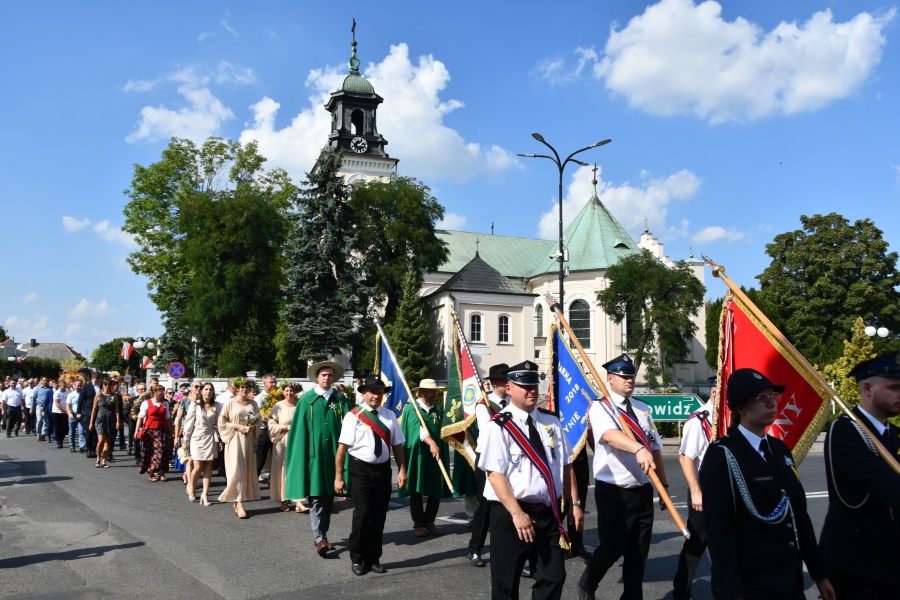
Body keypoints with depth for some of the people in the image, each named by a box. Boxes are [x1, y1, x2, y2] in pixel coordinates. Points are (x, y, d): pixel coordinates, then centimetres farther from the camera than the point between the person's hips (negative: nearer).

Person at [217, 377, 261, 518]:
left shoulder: (253, 404, 8)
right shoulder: (230, 403, -3)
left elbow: (259, 421, 14)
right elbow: (222, 422, -3)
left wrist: (253, 427, -6)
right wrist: (237, 426, -14)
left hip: (249, 440, 4)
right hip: (235, 440, -4)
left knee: (248, 470, 5)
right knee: (237, 470, -9)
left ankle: (238, 502, 16)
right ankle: (239, 503, -9)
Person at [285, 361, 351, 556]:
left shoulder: (341, 400, 5)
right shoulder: (306, 400, 0)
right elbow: (300, 430, -1)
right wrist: (301, 456, -6)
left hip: (333, 455, 3)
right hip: (314, 454, -3)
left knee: (328, 498, 11)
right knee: (316, 498, -3)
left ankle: (321, 536, 23)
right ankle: (320, 539, -1)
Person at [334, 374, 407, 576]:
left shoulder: (389, 415, 5)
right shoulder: (353, 415, -7)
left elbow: (397, 446, 7)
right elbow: (342, 448, -9)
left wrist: (402, 470, -2)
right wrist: (338, 477, -11)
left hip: (383, 470, 4)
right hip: (361, 470, -4)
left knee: (379, 516, 10)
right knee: (362, 514, -7)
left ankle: (373, 559, 24)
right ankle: (357, 559, 12)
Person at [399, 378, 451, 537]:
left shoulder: (438, 410, 11)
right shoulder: (411, 408, -7)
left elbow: (442, 430, 11)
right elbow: (418, 426, -24)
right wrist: (431, 442, -38)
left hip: (436, 455, 4)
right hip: (417, 454, -4)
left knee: (436, 491, 5)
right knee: (416, 491, 4)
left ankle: (429, 521, 22)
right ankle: (418, 524, 16)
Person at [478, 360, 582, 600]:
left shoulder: (551, 423, 9)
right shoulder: (498, 427, -11)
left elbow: (566, 466, 13)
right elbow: (495, 474, -17)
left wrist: (575, 503, 8)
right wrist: (516, 513, -23)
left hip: (549, 511, 5)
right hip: (511, 514, -5)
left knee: (554, 575, 9)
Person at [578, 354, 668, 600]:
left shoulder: (643, 409, 9)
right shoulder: (600, 407, -10)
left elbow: (655, 448, 13)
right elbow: (610, 435, -32)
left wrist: (664, 485, 13)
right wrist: (638, 449, -48)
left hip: (642, 490, 6)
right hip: (613, 492, -6)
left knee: (639, 551, 12)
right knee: (613, 547, -2)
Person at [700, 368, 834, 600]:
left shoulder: (780, 449, 10)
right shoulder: (722, 455, -13)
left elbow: (799, 513, 12)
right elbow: (719, 530, -17)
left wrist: (819, 573, 14)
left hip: (791, 581, 7)